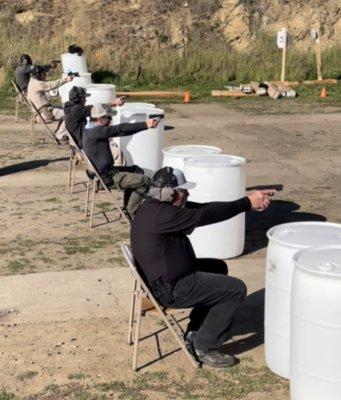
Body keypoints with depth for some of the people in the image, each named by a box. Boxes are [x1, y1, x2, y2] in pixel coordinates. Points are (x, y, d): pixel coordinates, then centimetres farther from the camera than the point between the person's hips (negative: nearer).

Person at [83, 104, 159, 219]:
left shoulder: (98, 131, 9)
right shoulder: (95, 132, -22)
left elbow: (120, 131, 5)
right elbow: (120, 129, -24)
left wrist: (144, 125, -3)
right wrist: (145, 125, -22)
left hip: (106, 171, 11)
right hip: (106, 177, -11)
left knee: (136, 170, 25)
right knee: (144, 181, -9)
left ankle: (129, 208, 27)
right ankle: (131, 213, 6)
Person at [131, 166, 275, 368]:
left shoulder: (157, 206, 5)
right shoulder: (162, 215, -26)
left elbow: (204, 209, 1)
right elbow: (206, 216, -24)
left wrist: (248, 203, -6)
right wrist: (247, 203, -15)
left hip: (164, 276, 11)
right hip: (171, 289, -11)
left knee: (217, 267, 27)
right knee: (236, 289, -7)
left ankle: (196, 331, 28)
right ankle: (205, 347, 2)